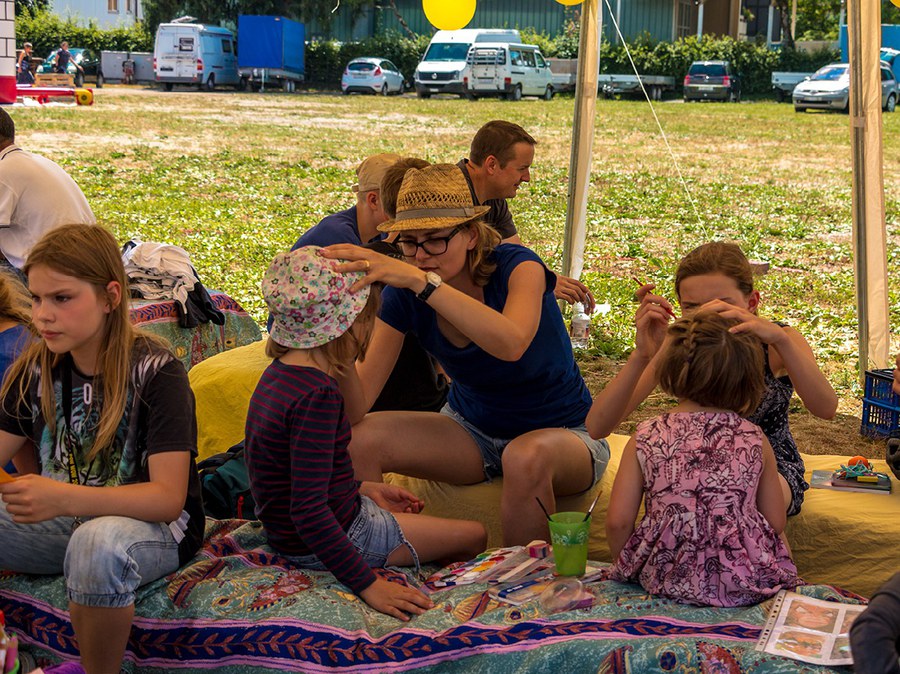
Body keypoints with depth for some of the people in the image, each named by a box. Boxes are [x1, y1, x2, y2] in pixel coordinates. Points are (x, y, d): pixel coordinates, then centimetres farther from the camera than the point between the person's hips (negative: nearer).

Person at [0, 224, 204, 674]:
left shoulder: (155, 373, -17)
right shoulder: (37, 370, 1)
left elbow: (168, 498, -24)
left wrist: (65, 498, -38)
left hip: (152, 528, -5)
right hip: (61, 521, 6)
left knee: (99, 541, -39)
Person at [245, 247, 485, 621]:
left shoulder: (279, 373, 2)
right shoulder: (318, 394, -29)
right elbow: (308, 509, -34)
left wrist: (363, 490, 16)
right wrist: (368, 585, -35)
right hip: (329, 539, -10)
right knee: (474, 536, 5)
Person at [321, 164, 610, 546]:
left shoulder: (517, 266, -22)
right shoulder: (404, 295, -11)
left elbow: (510, 344, -47)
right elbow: (356, 410, -16)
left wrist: (422, 280, -52)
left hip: (562, 433, -4)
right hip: (472, 431, 4)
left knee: (527, 457, -39)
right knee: (358, 440, -18)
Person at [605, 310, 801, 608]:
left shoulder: (644, 440, -3)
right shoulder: (755, 440, 0)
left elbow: (617, 522, -3)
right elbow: (776, 522, 6)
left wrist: (625, 567, 16)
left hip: (668, 580, 0)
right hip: (747, 579, 1)